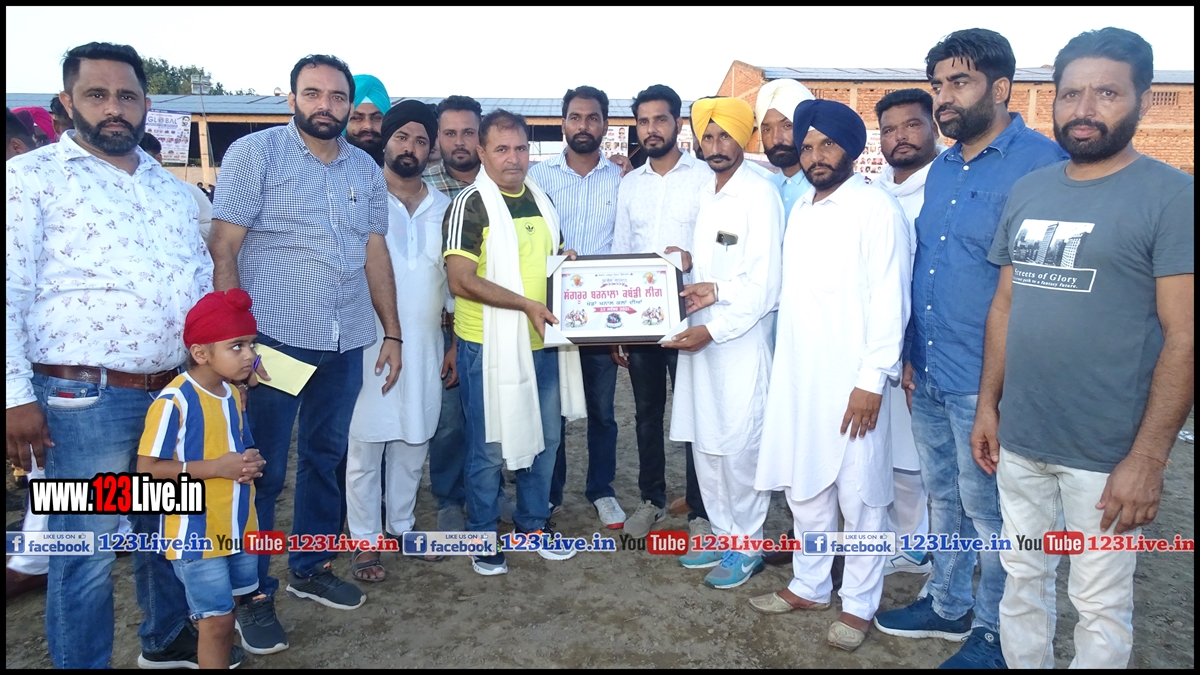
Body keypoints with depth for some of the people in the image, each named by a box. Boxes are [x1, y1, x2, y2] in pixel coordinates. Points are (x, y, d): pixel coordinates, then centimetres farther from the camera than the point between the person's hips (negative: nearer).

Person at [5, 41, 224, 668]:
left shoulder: (171, 187, 14)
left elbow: (204, 278, 19)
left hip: (178, 390, 6)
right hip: (85, 400, -6)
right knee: (88, 553, 4)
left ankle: (167, 636, 40)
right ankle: (81, 663, 24)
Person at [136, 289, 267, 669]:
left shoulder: (233, 395, 5)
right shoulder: (173, 402, -20)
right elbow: (147, 469, -19)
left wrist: (250, 463, -5)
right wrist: (215, 468, -24)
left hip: (237, 527, 8)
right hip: (195, 532, -7)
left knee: (225, 612, 20)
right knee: (216, 619, 0)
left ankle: (213, 658, 38)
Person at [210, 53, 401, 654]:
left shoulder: (365, 170, 11)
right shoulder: (255, 153, -3)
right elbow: (222, 250, -7)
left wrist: (393, 333, 11)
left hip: (346, 342, 5)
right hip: (274, 336, -5)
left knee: (326, 457, 15)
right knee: (262, 469, 3)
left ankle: (311, 568, 33)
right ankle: (253, 594, 19)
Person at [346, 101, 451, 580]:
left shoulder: (443, 207, 9)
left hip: (424, 347, 4)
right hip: (370, 344, -3)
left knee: (413, 443, 13)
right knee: (364, 449, 4)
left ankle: (401, 525, 30)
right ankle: (365, 542, 18)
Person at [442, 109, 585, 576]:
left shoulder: (540, 200, 11)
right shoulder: (470, 205, -10)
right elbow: (461, 280, -19)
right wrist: (526, 303, -24)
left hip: (543, 342, 6)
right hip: (490, 345, -6)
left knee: (544, 437, 16)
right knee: (489, 447, 6)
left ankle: (533, 522, 35)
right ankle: (482, 536, 24)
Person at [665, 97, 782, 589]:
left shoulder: (760, 195, -9)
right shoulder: (704, 195, 14)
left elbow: (763, 283, -15)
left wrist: (712, 329, -17)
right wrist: (702, 285, -3)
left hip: (741, 340, -7)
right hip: (698, 335, 8)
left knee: (739, 446, -1)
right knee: (704, 442, 13)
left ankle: (747, 545, 17)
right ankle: (723, 534, 29)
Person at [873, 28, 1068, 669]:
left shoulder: (1043, 164, -13)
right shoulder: (941, 170, 11)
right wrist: (910, 352, 13)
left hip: (987, 382, -7)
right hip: (929, 375, 7)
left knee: (988, 509, 7)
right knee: (943, 496, 19)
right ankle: (948, 605, 38)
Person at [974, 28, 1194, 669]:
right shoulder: (1026, 192, 7)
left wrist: (1148, 457, -15)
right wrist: (988, 405, 10)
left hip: (1108, 454, -5)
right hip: (1019, 440, 5)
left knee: (1100, 606, 9)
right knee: (1022, 581, 18)